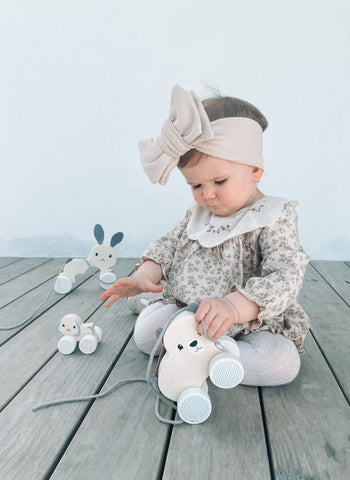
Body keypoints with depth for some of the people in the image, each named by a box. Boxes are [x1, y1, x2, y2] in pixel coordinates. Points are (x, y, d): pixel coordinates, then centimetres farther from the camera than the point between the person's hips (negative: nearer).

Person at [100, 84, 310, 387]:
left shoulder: (275, 218, -14)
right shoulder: (199, 212, 5)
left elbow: (285, 278, -25)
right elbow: (169, 244, 9)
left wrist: (233, 306, -43)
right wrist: (145, 275, -13)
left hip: (250, 323, -2)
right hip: (184, 311, 3)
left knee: (283, 361, -29)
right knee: (145, 330, -18)